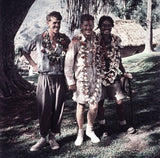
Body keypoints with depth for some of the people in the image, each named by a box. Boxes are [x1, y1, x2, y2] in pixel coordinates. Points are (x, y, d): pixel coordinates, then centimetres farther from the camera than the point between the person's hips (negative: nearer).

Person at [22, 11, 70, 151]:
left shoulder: (64, 39, 2)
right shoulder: (39, 39, -1)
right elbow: (25, 51, 15)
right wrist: (34, 65, 6)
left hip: (60, 79, 2)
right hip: (45, 78, -1)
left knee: (58, 108, 6)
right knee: (44, 109, 1)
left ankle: (52, 136, 21)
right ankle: (43, 138, 15)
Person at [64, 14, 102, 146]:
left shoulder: (96, 38, 4)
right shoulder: (76, 41, -11)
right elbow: (68, 62, -9)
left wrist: (99, 75, 17)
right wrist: (70, 81, -8)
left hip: (95, 78, 3)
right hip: (81, 79, -3)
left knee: (94, 107, 2)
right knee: (81, 106, 9)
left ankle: (90, 130, 28)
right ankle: (80, 132, 28)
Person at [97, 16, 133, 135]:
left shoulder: (116, 40, 5)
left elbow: (118, 59, 14)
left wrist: (124, 72, 11)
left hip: (114, 75, 3)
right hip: (100, 75, -3)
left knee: (119, 101, 4)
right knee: (100, 102, 7)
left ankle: (123, 125, 21)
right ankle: (102, 126, 25)